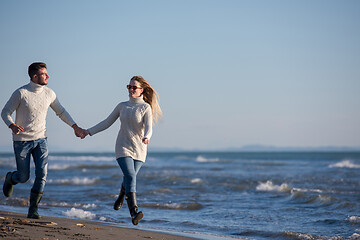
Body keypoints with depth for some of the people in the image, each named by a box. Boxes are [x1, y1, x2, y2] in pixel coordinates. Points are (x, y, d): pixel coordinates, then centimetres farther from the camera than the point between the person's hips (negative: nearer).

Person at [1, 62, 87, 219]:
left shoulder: (49, 93, 0)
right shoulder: (20, 93, -14)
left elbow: (61, 112, 14)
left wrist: (75, 127, 7)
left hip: (40, 140, 3)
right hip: (22, 140, -3)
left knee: (42, 174, -11)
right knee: (23, 177, 4)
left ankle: (33, 210, -1)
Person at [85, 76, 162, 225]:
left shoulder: (146, 108, -3)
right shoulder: (122, 106, 8)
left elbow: (149, 128, -15)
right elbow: (107, 122, 15)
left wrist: (146, 137, -37)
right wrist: (89, 131, 9)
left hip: (139, 150, -1)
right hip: (123, 147, 1)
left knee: (129, 179, 6)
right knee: (130, 176, -18)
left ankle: (121, 197, 43)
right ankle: (134, 212, -27)